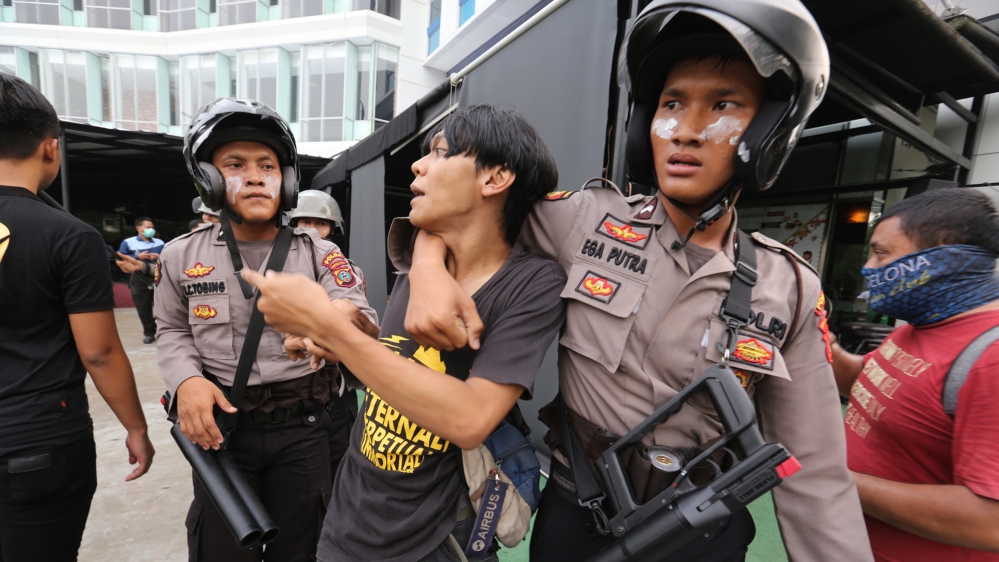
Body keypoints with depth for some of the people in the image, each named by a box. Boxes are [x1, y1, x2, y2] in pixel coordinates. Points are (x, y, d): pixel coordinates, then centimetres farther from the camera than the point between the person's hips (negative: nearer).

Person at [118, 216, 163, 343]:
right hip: (139, 280, -1)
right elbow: (120, 260, 1)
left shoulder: (160, 243, 10)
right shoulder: (128, 242, 3)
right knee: (143, 308, 4)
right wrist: (137, 257, -11)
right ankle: (149, 332, 14)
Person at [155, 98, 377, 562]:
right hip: (221, 427, 1)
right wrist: (186, 381, -10)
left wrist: (347, 319, -41)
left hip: (304, 428, 0)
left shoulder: (319, 254, -6)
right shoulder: (181, 255, -1)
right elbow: (172, 332, 10)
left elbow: (364, 322, -16)